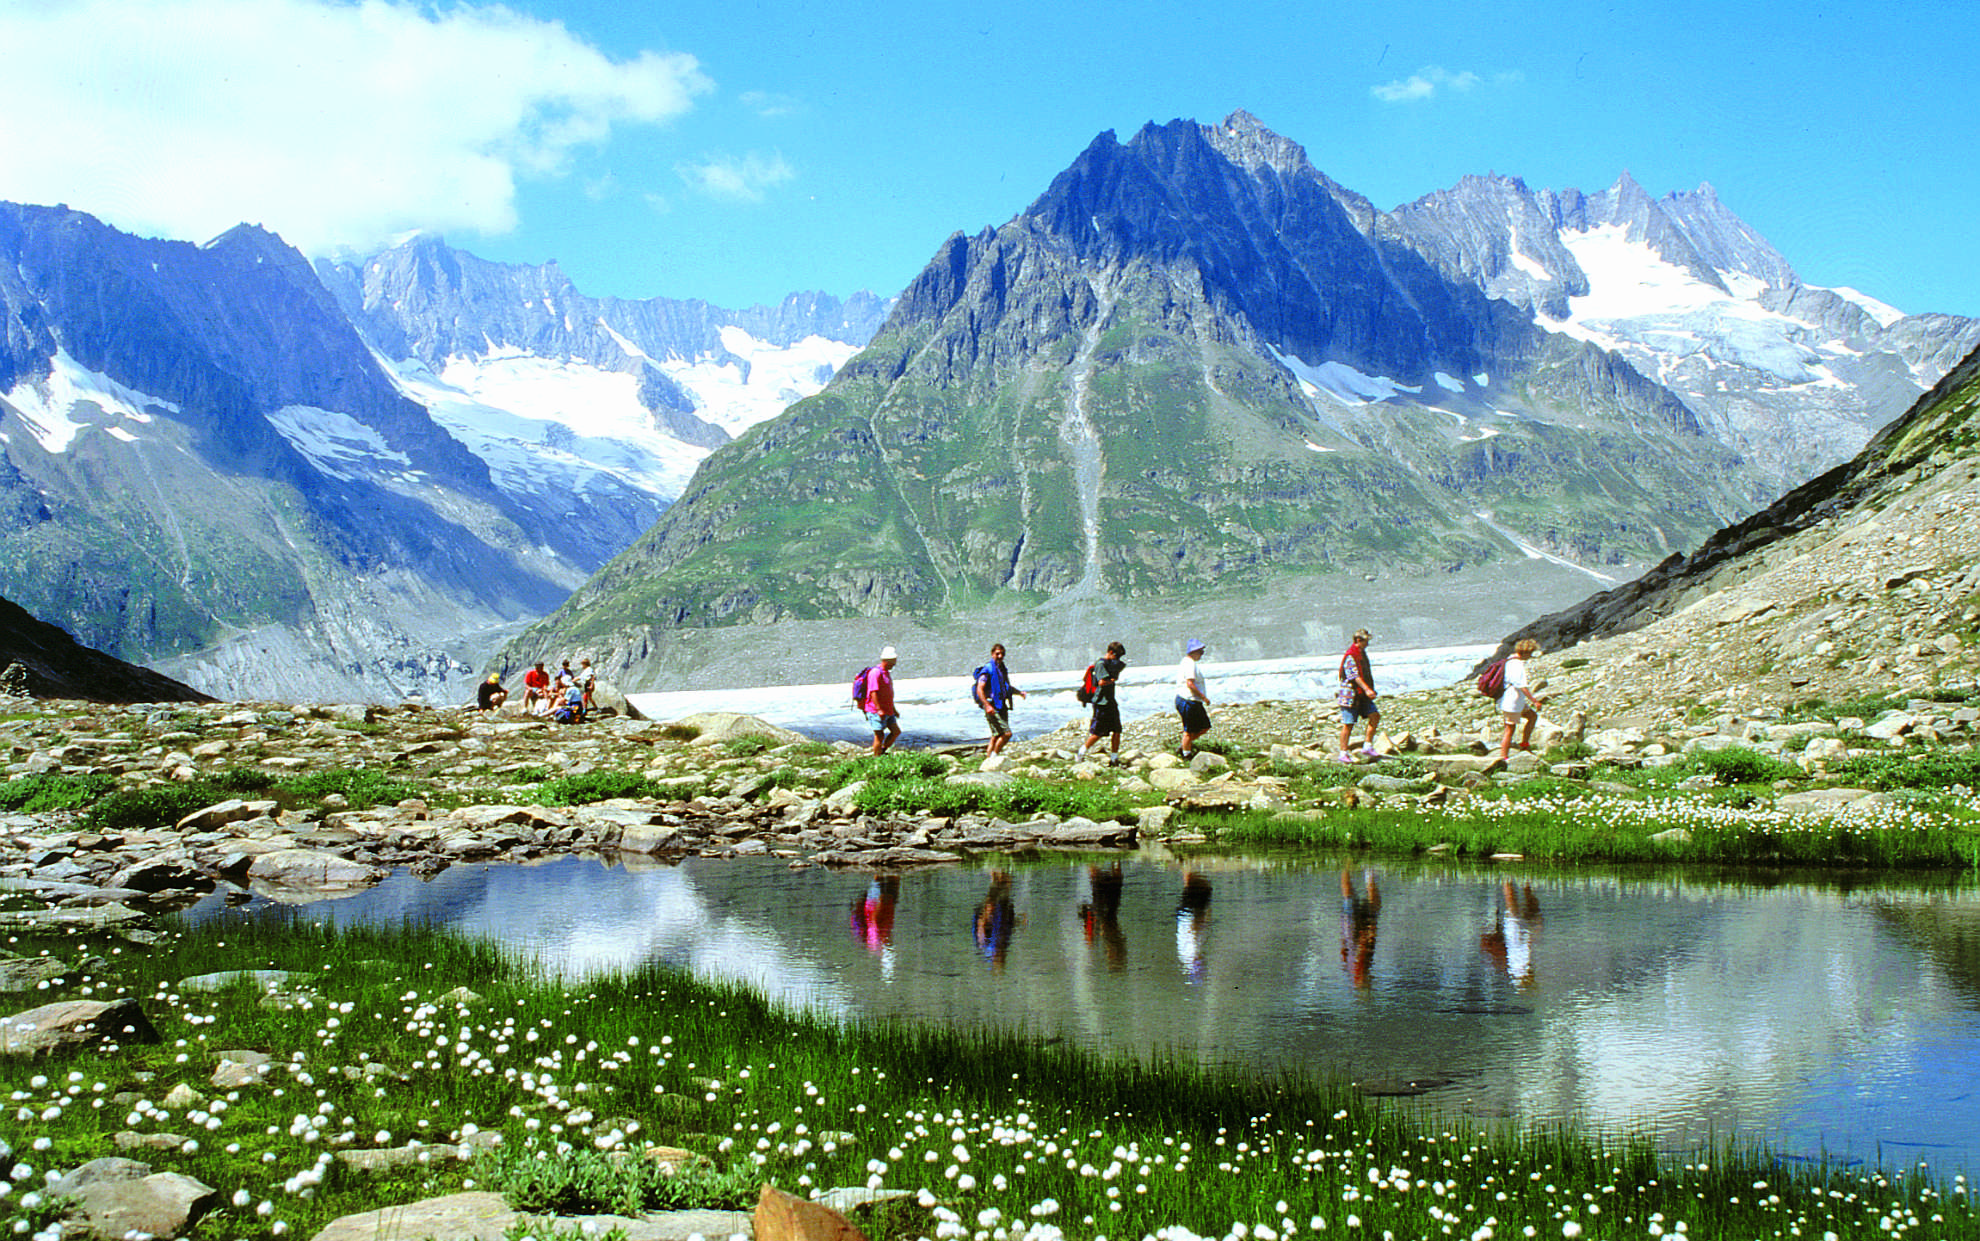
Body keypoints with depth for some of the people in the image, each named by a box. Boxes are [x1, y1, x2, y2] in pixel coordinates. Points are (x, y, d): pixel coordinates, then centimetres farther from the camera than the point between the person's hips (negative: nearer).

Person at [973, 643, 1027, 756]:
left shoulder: (1003, 669, 17)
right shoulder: (987, 670, -9)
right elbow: (980, 690, -15)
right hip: (992, 707, -8)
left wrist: (1020, 692, 13)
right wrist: (987, 706, -25)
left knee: (997, 736, 8)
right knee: (1006, 733, -14)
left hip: (1002, 706, 8)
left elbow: (1007, 687, 30)